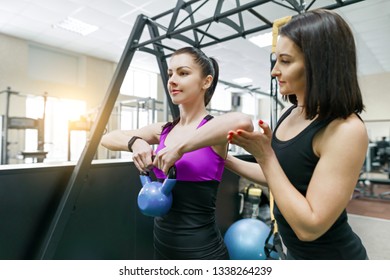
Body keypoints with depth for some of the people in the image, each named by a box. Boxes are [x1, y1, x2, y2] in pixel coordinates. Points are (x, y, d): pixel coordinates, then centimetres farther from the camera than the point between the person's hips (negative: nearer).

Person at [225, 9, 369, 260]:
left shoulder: (346, 129, -26)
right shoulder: (289, 114, -3)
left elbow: (310, 227, -27)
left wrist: (265, 155, -27)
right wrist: (225, 160, 2)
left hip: (330, 253, -7)